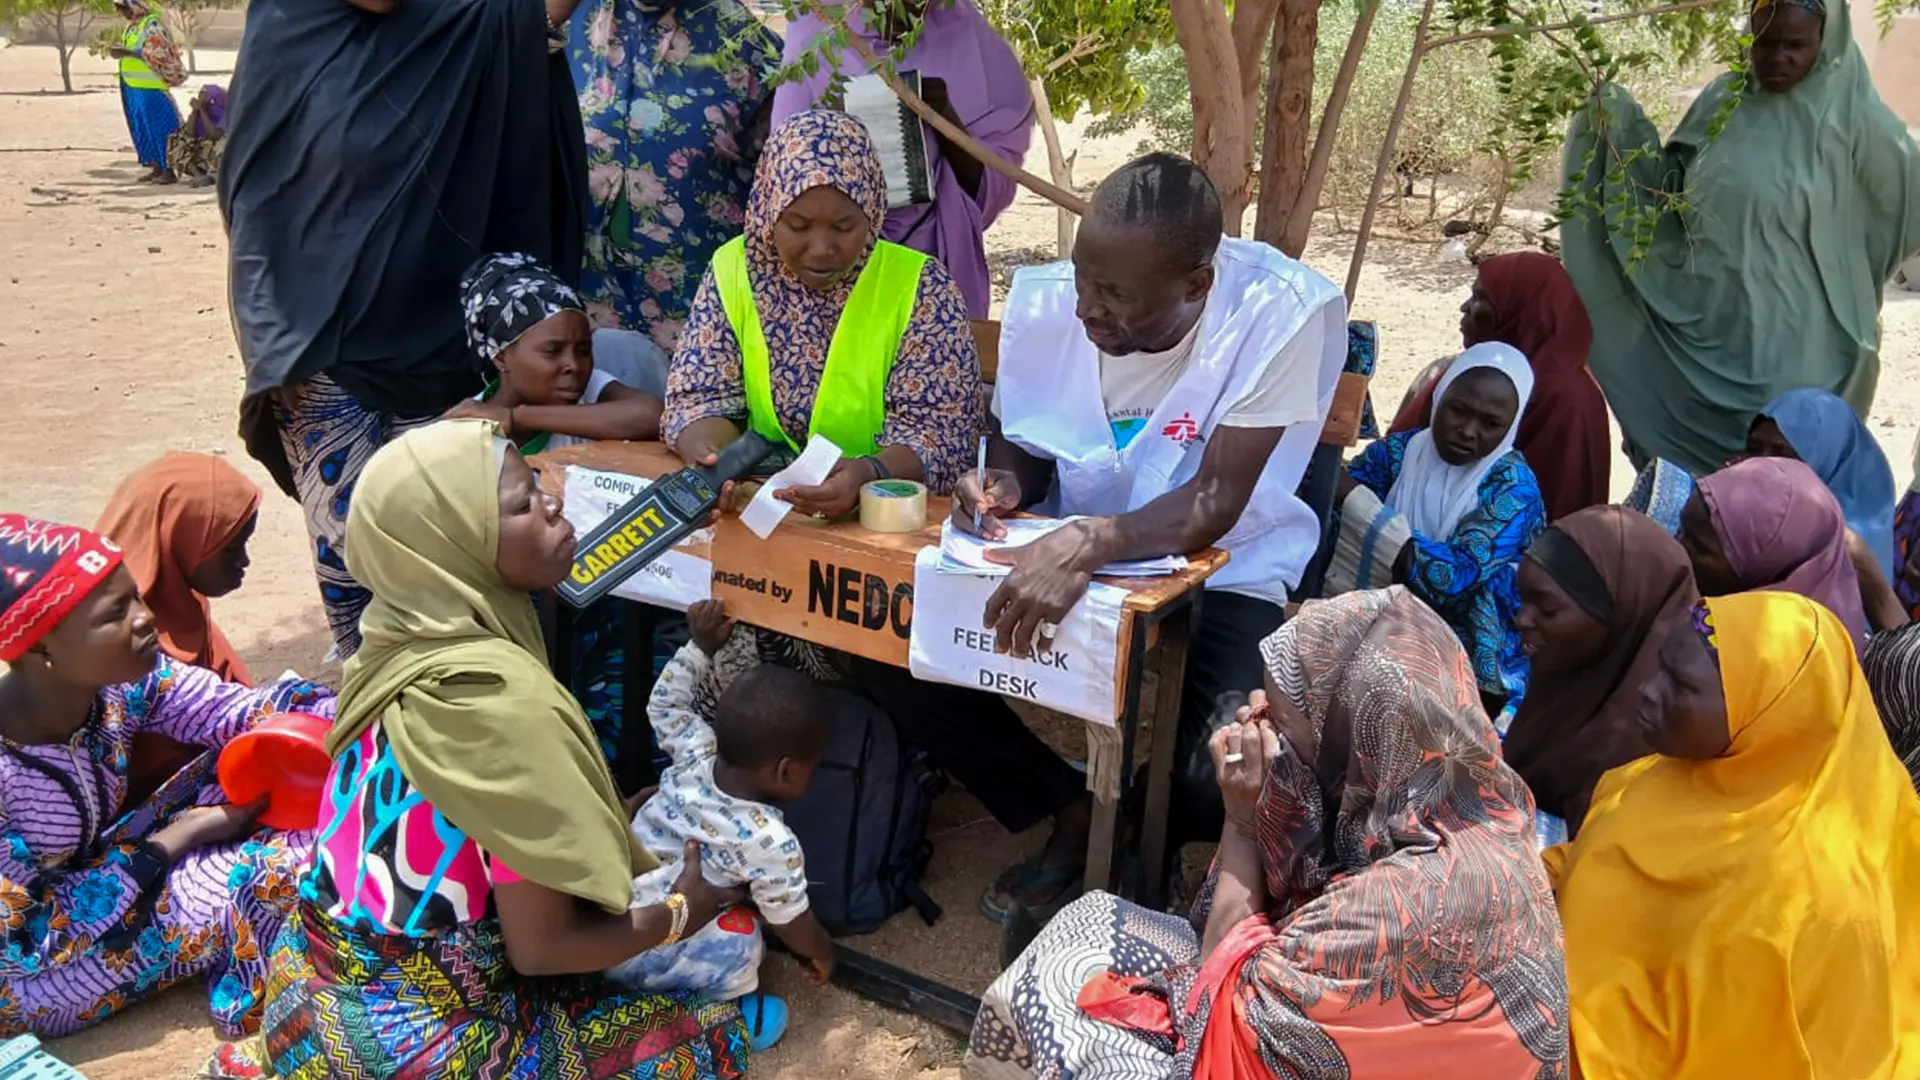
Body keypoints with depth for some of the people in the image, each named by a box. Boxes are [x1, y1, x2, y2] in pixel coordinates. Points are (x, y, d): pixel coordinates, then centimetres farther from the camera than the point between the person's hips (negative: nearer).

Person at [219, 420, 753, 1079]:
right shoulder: (503, 699, -25)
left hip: (325, 995, 7)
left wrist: (627, 818, 11)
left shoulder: (403, 645, -2)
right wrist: (681, 913, -3)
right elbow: (542, 948, -18)